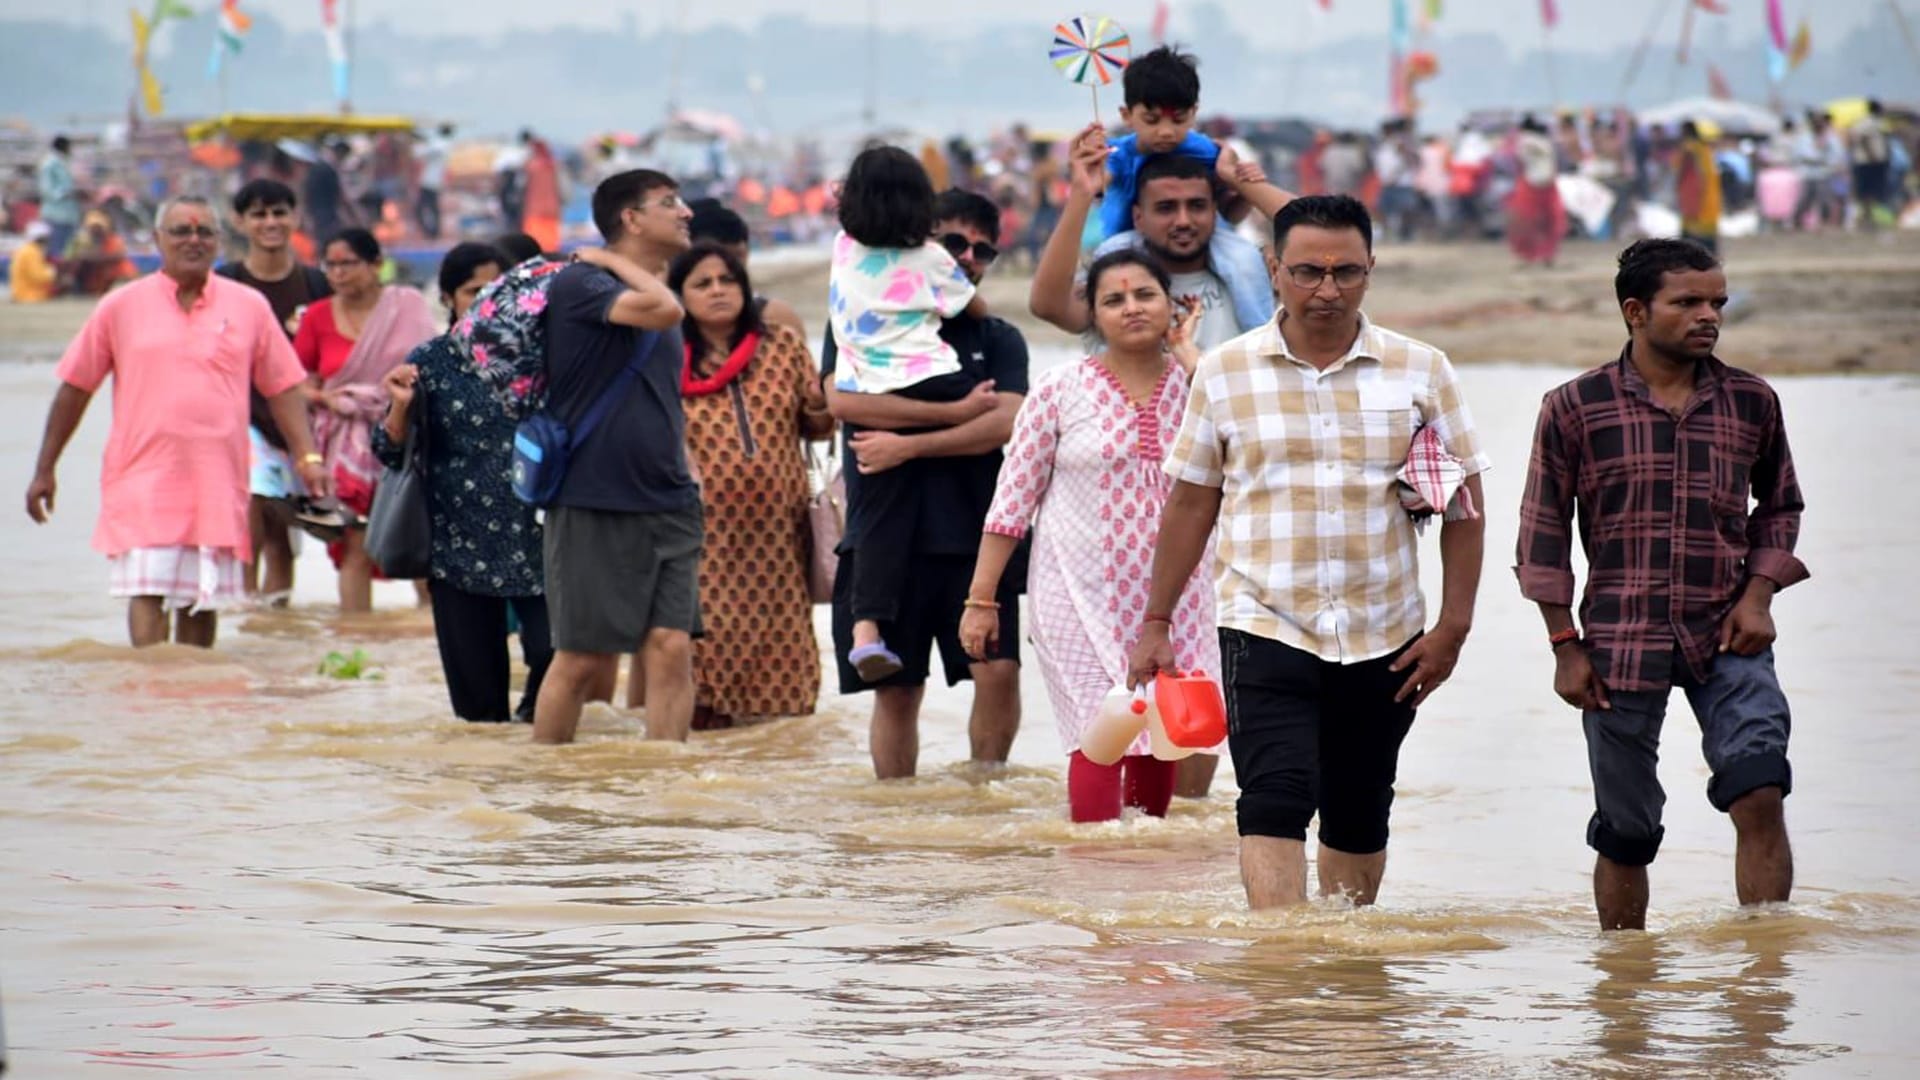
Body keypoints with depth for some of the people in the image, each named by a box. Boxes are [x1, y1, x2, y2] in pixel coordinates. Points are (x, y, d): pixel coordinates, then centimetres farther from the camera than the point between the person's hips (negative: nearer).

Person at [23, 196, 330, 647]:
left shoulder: (250, 308, 8)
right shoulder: (122, 307, 5)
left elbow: (283, 388, 12)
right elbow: (75, 388, 10)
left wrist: (308, 457, 0)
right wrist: (44, 470, 9)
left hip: (218, 485, 2)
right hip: (144, 481, -2)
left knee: (203, 599, 7)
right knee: (147, 593, -13)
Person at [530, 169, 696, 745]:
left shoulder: (653, 295, 17)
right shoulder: (578, 283, -8)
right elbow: (663, 310, -26)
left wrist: (687, 496, 18)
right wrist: (615, 263, -10)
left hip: (668, 508, 6)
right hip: (593, 506, -6)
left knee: (671, 649, -5)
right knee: (583, 660, 0)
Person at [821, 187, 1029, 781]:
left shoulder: (999, 340, 12)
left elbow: (1005, 423, -5)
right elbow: (844, 398, -11)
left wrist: (908, 445, -14)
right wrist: (957, 412, -9)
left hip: (975, 534, 1)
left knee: (999, 670, -13)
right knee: (896, 689, 4)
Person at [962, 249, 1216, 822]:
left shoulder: (1192, 383, 4)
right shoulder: (1061, 390, -3)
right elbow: (1012, 500, 0)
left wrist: (1187, 353, -10)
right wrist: (981, 599, -2)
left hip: (1172, 597, 3)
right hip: (1082, 596, -3)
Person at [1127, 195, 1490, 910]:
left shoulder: (1420, 371, 3)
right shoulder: (1225, 374, 3)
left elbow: (1464, 501, 5)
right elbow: (1191, 503, 9)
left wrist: (1452, 626, -2)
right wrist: (1155, 622, 9)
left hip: (1384, 636, 2)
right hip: (1265, 629, -2)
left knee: (1359, 817, 11)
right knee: (1275, 802, -16)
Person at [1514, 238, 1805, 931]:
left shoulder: (1752, 403, 5)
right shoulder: (1575, 408, -1)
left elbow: (1780, 505, 19)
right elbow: (1543, 533, 3)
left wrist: (1758, 593, 2)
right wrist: (1565, 645, -1)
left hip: (1725, 638, 1)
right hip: (1620, 642, -1)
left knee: (1759, 793, -18)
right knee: (1625, 831, 6)